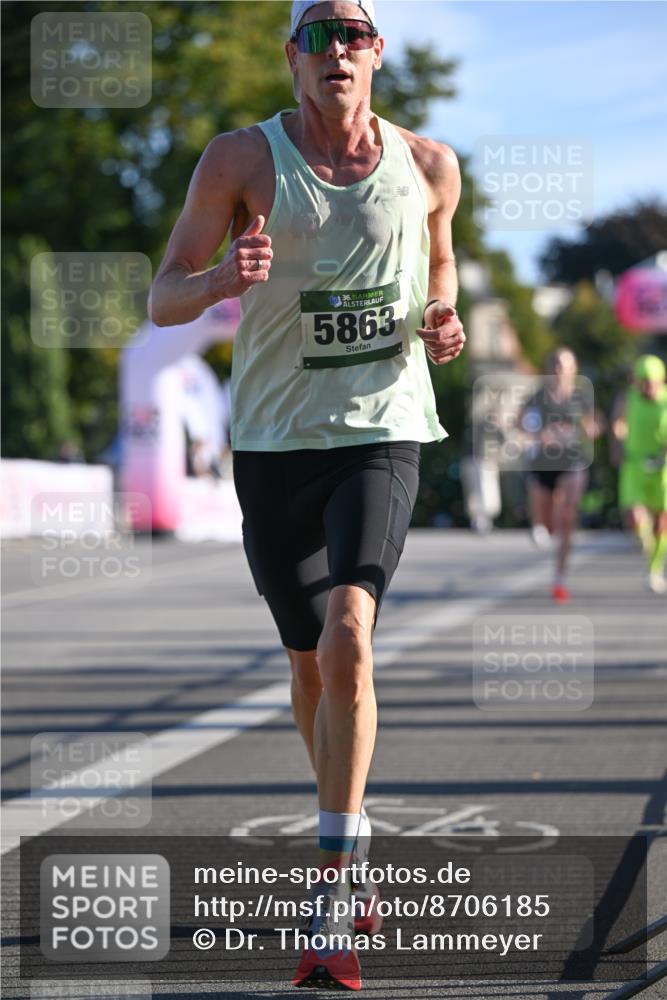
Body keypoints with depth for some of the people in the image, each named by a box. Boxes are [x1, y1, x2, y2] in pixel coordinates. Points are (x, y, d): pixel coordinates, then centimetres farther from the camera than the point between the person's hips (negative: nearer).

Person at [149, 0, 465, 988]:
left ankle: (332, 905, -20)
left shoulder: (428, 164, 5)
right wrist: (223, 280, -23)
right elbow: (163, 298, -1)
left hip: (382, 434, -1)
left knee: (349, 632, -22)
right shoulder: (243, 159, -1)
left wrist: (443, 319, 2)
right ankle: (352, 838, 38)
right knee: (310, 664, 11)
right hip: (273, 441, 1)